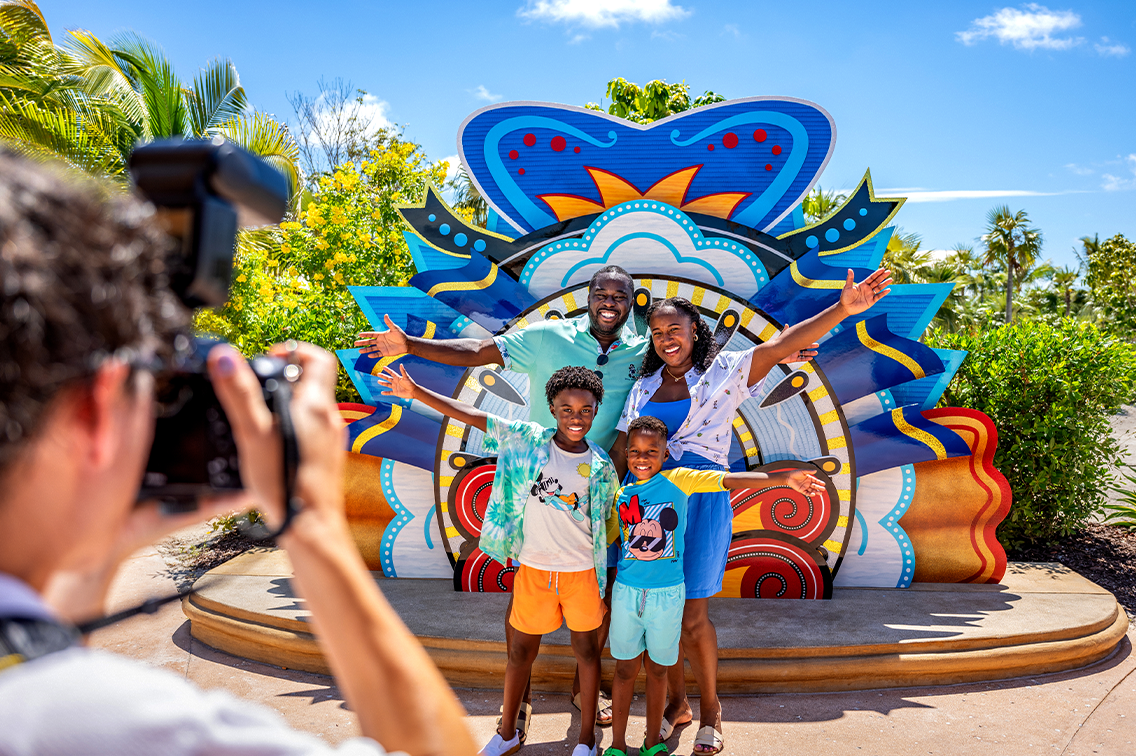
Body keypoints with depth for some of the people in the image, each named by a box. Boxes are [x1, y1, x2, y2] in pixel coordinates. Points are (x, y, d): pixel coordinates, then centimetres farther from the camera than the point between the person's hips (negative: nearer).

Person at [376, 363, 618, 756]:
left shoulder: (601, 467, -4)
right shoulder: (528, 440, -6)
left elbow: (602, 523, 5)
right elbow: (472, 415, -6)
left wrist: (604, 585, 5)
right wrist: (416, 393, -9)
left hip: (582, 572, 0)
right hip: (533, 569, 1)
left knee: (587, 650, 11)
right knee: (521, 649, 14)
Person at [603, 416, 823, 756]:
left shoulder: (678, 480, -7)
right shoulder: (621, 495, 2)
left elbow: (729, 480, -18)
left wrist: (784, 478, -29)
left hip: (667, 594, -1)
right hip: (626, 591, 2)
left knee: (657, 670, 14)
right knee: (625, 669, 11)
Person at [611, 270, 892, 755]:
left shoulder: (723, 372, 2)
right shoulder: (643, 387, 13)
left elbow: (780, 345, -10)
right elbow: (621, 448, 11)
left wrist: (843, 310, -19)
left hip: (700, 499, -4)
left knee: (693, 616, 1)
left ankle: (710, 711, 23)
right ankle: (677, 703, 29)